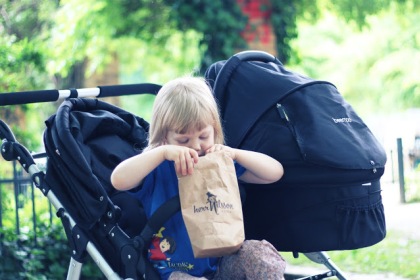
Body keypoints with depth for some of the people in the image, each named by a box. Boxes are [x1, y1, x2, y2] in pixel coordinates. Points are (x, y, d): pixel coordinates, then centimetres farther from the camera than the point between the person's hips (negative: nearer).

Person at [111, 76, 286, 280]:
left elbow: (275, 173, -2)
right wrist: (163, 152, -34)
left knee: (258, 252, -24)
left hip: (222, 263, 4)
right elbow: (119, 180, -30)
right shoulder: (157, 168, -9)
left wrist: (235, 154, -17)